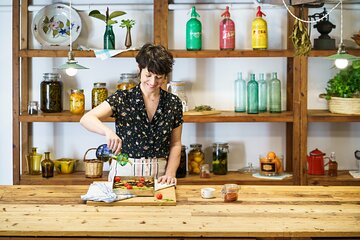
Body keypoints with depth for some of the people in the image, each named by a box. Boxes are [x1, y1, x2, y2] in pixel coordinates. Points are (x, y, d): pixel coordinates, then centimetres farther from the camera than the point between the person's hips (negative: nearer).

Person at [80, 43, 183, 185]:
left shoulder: (173, 103, 6)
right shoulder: (122, 98, -3)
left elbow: (175, 144, 12)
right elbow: (86, 119, -15)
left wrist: (170, 174, -3)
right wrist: (108, 131, -34)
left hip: (158, 174, 2)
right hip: (124, 171, -2)